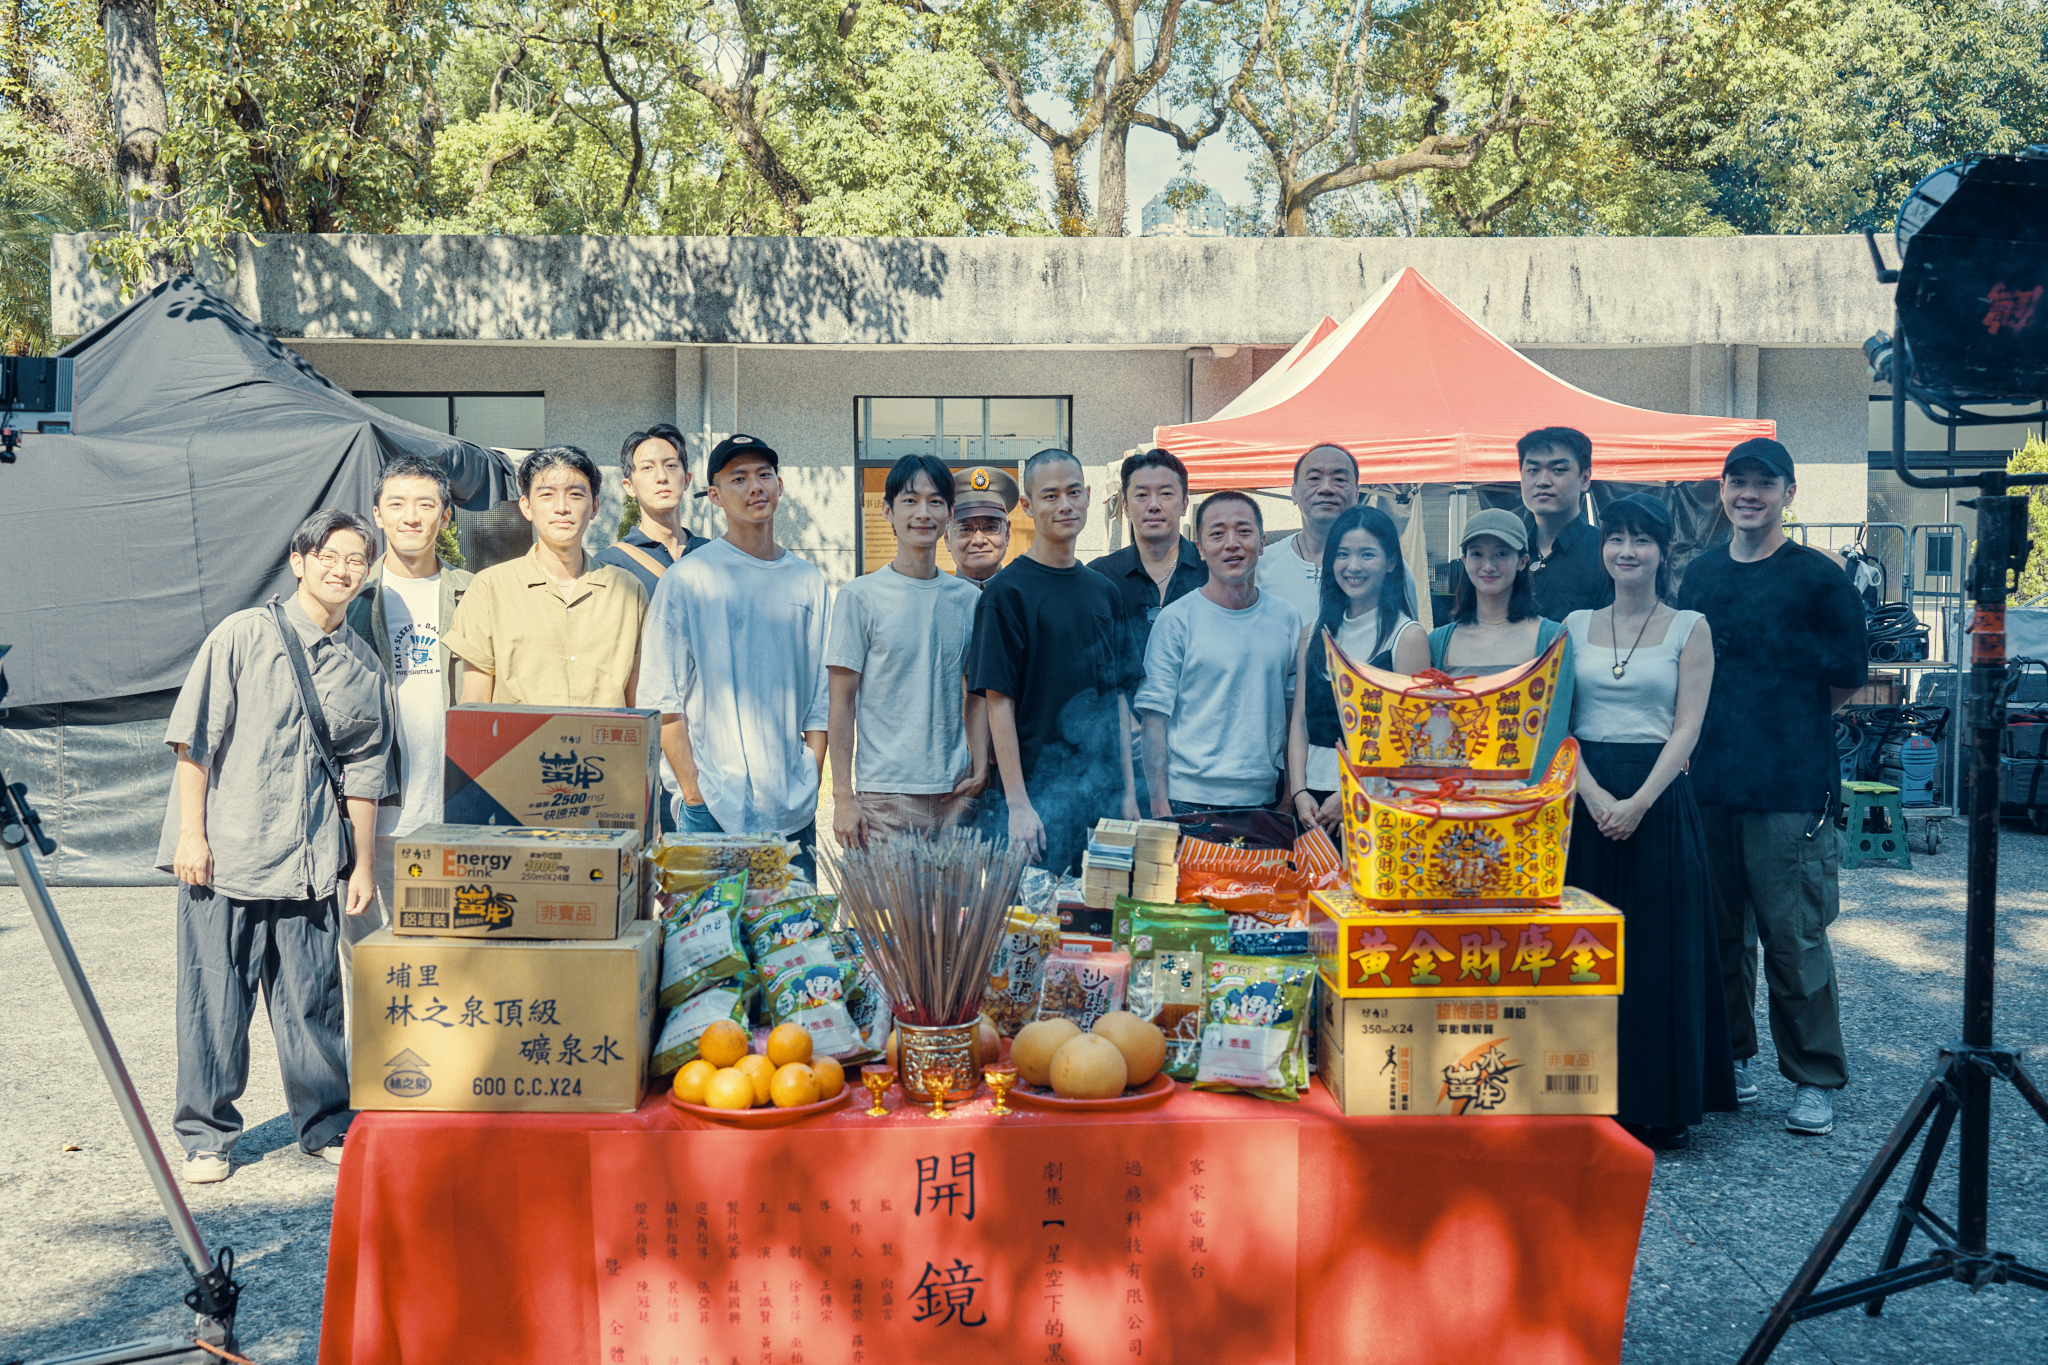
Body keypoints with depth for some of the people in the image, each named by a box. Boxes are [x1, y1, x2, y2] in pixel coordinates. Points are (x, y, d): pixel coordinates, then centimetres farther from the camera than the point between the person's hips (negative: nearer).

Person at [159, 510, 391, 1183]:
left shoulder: (362, 667, 10)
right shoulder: (244, 635, -2)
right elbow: (193, 737, -3)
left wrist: (362, 863, 12)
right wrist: (191, 831, -8)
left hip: (312, 862, 3)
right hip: (224, 852, -3)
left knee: (312, 999, 5)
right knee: (214, 999, 3)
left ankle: (327, 1125, 19)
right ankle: (206, 1136, 18)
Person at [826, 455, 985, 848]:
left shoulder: (969, 598, 9)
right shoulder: (860, 597, -3)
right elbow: (842, 703, -3)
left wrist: (981, 764, 3)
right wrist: (843, 797, -7)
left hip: (956, 792, 4)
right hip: (884, 798, -3)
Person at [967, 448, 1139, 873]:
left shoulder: (1103, 592, 12)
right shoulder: (1007, 591, -6)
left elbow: (1119, 695, 15)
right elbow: (999, 702, -11)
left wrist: (1128, 791, 10)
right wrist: (1017, 804, -15)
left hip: (1102, 797, 6)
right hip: (1038, 796, -5)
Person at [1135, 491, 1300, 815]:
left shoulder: (1286, 618, 7)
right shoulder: (1176, 620, -6)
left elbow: (1295, 714, 12)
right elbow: (1155, 717, -7)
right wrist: (1160, 806, -11)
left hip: (1263, 799, 4)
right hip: (1190, 798, -4)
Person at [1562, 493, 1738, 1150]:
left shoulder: (1689, 628, 3)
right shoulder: (1575, 625, 9)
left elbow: (1686, 728, -4)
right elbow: (1558, 723, 3)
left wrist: (1637, 803, -16)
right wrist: (1595, 796, -12)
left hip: (1658, 800, -2)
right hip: (1584, 799, 2)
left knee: (1659, 948, 1)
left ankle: (1663, 1106, 13)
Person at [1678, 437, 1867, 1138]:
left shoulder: (1818, 577, -2)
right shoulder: (1700, 573, 13)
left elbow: (1847, 678, 1)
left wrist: (1783, 722, 7)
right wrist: (1714, 730, 12)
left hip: (1789, 788, -5)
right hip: (1707, 784, 5)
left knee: (1794, 937, -3)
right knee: (1720, 931, 12)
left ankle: (1814, 1080, 10)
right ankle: (1730, 1056, 26)